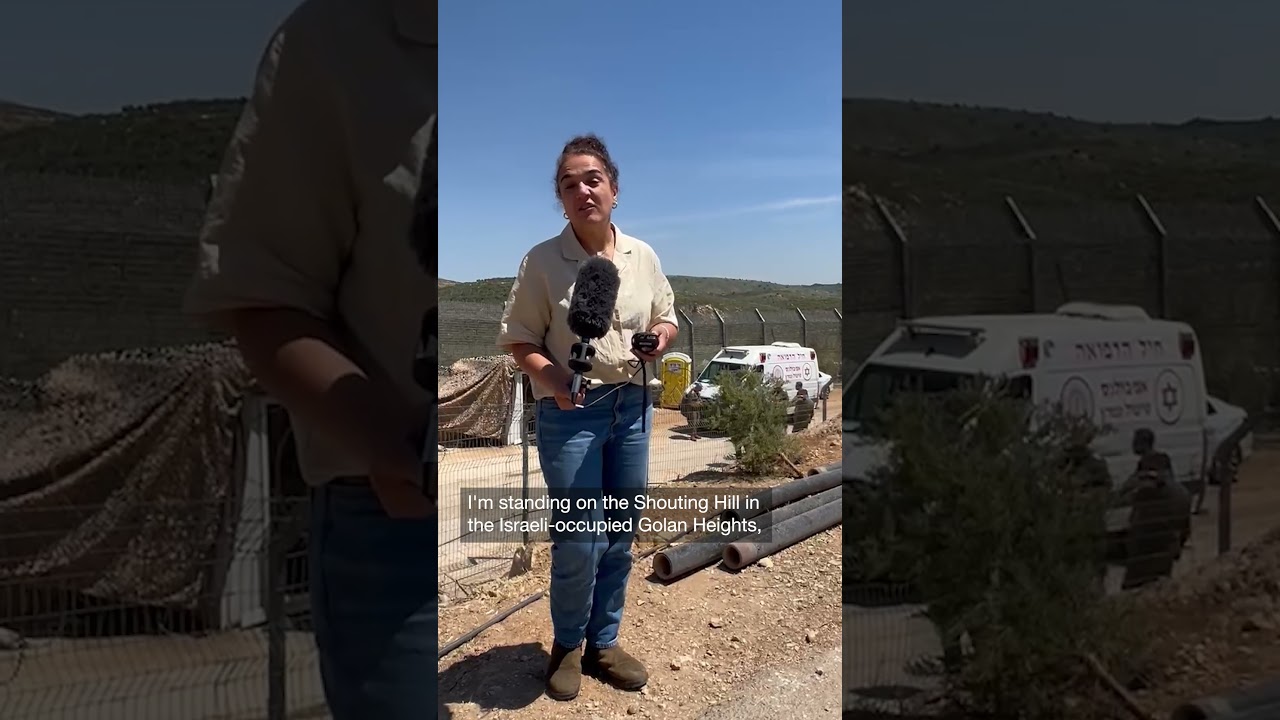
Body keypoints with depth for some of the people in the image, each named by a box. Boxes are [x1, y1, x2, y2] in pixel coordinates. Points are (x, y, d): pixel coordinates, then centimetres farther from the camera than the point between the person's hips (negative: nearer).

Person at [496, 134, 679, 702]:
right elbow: (519, 338, -6)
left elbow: (666, 316, 15)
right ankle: (567, 645, 26)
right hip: (571, 410, -4)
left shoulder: (642, 256, 2)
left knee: (621, 536, 13)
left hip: (632, 405, 5)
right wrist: (549, 377, -24)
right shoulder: (542, 260, -10)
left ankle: (602, 643, 32)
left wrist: (660, 337, -8)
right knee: (580, 540, -2)